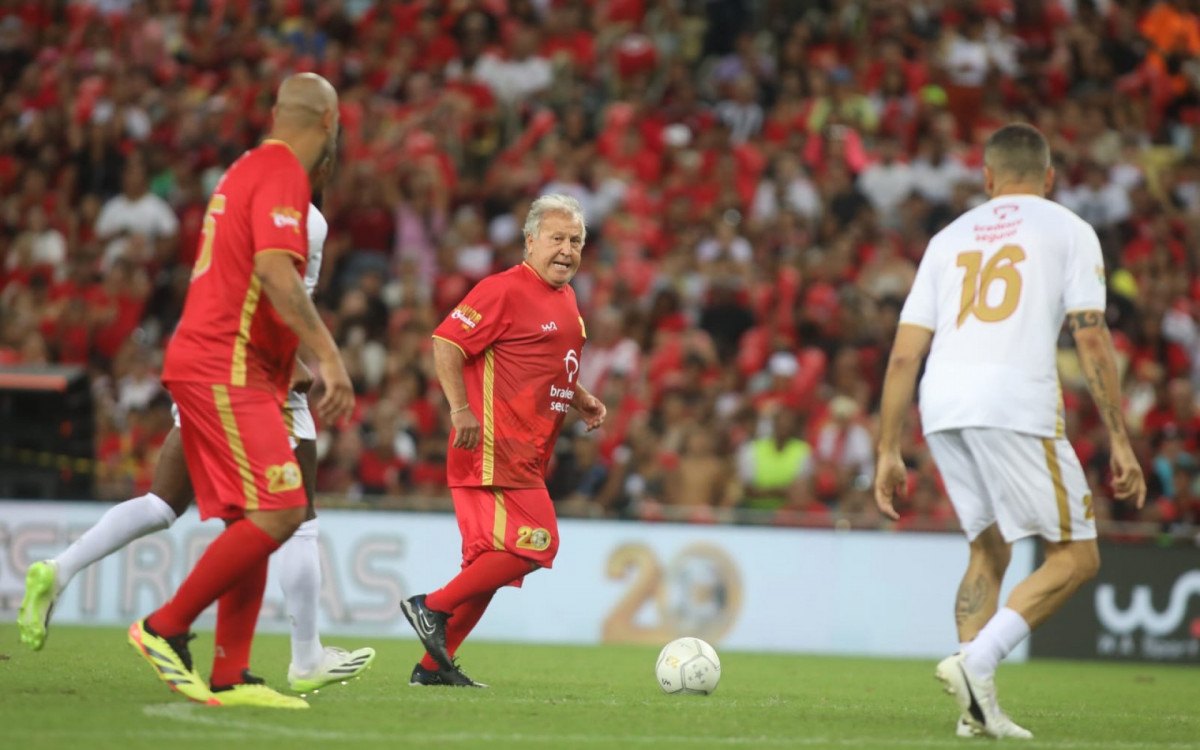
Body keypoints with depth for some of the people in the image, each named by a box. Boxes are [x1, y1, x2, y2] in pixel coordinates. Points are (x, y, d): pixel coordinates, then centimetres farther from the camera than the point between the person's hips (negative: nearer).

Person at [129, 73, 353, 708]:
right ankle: (166, 628, -10)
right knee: (279, 513, -15)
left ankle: (229, 677, 4)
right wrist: (329, 357, -25)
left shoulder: (250, 170, 20)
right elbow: (275, 271, -23)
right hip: (226, 370, -10)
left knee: (252, 521, 7)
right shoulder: (282, 175, -10)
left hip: (209, 365, 10)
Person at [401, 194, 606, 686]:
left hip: (527, 457, 10)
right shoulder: (504, 290, -11)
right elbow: (446, 342, -15)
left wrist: (580, 399, 16)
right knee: (534, 544, -16)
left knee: (492, 561, 9)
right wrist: (460, 408, -24)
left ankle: (434, 665, 12)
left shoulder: (565, 299, 19)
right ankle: (432, 607, -8)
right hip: (495, 449, -10)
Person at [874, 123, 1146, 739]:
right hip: (1017, 402, -5)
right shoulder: (1069, 231, 12)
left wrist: (888, 452, 20)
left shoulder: (950, 238, 23)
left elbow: (904, 354, 17)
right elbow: (1092, 342, 1)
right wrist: (1120, 443, 2)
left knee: (990, 548, 20)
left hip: (942, 409, 5)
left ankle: (978, 707, 8)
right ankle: (976, 661, -15)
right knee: (1075, 555, 4)